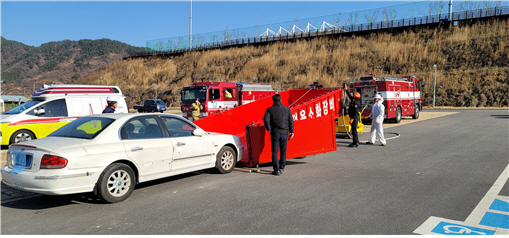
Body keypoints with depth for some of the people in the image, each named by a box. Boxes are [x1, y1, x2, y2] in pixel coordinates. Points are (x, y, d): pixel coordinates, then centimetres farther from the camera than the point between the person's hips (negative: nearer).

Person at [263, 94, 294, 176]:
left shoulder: (270, 109, 0)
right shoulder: (287, 109, 7)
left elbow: (266, 119, -13)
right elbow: (291, 121, 5)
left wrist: (269, 129, -4)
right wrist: (291, 131, 10)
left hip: (275, 132, -2)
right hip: (284, 133, 2)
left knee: (275, 152, 2)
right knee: (283, 151, 15)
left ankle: (276, 170, -3)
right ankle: (282, 168, 19)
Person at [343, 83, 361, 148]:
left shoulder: (356, 102, -17)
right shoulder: (353, 100, 10)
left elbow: (356, 112, -22)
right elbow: (349, 95, 28)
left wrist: (352, 119, -23)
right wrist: (346, 89, 30)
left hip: (355, 118, -10)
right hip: (352, 117, 10)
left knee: (354, 130, -7)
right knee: (353, 130, 13)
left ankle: (356, 143, -4)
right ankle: (354, 142, 20)